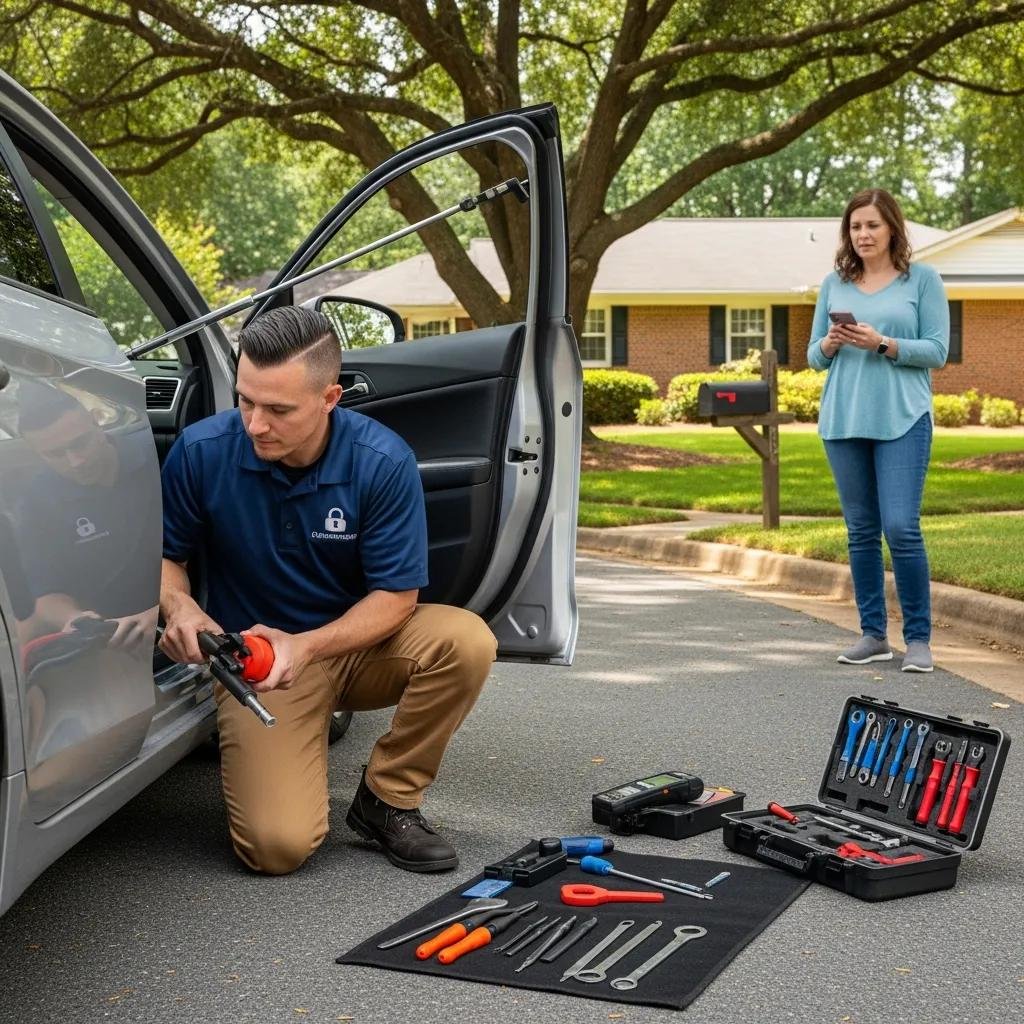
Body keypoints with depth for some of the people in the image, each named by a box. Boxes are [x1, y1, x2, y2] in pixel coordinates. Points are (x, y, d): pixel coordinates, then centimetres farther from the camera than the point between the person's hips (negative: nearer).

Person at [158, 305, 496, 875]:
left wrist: (307, 646, -29)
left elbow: (396, 595, -14)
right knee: (279, 846, -22)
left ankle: (387, 801, -7)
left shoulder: (383, 460, -18)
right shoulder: (202, 450, -16)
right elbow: (165, 554, -1)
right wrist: (179, 607, -25)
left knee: (465, 641, -31)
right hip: (256, 655, -1)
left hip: (360, 642, 1)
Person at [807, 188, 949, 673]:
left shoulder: (922, 279, 3)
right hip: (844, 420, 4)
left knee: (901, 527, -11)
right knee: (861, 530, 7)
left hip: (902, 420, -4)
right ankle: (873, 634, 16)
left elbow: (937, 351, -3)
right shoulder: (834, 283, 12)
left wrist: (882, 344, -16)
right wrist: (830, 344, -8)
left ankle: (918, 637, -1)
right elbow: (814, 356, 14)